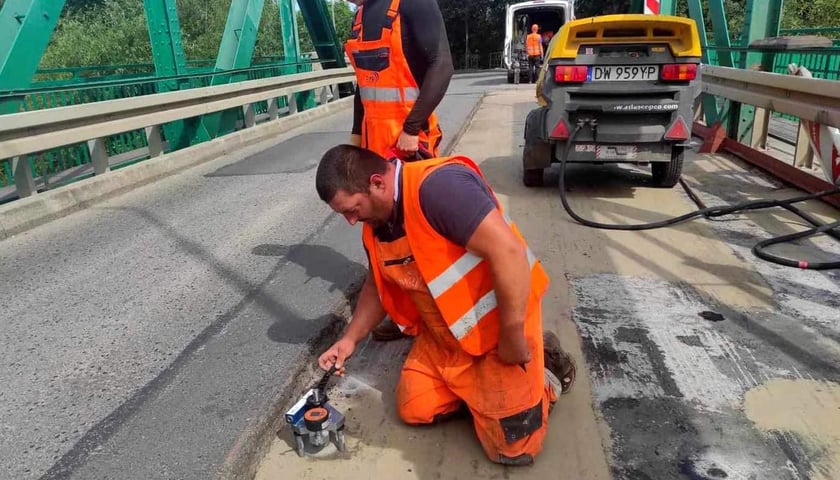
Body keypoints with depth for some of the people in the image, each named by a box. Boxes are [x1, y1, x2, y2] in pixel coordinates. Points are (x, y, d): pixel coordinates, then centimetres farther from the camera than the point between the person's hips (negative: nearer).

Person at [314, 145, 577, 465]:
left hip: (499, 324, -8)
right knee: (414, 409, 7)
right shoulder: (374, 225, 0)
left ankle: (543, 370, 20)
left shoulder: (438, 186, -29)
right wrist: (350, 339, 7)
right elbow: (377, 285, 16)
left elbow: (509, 252, -34)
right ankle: (472, 384, 26)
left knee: (511, 445, -3)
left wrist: (512, 337, -26)